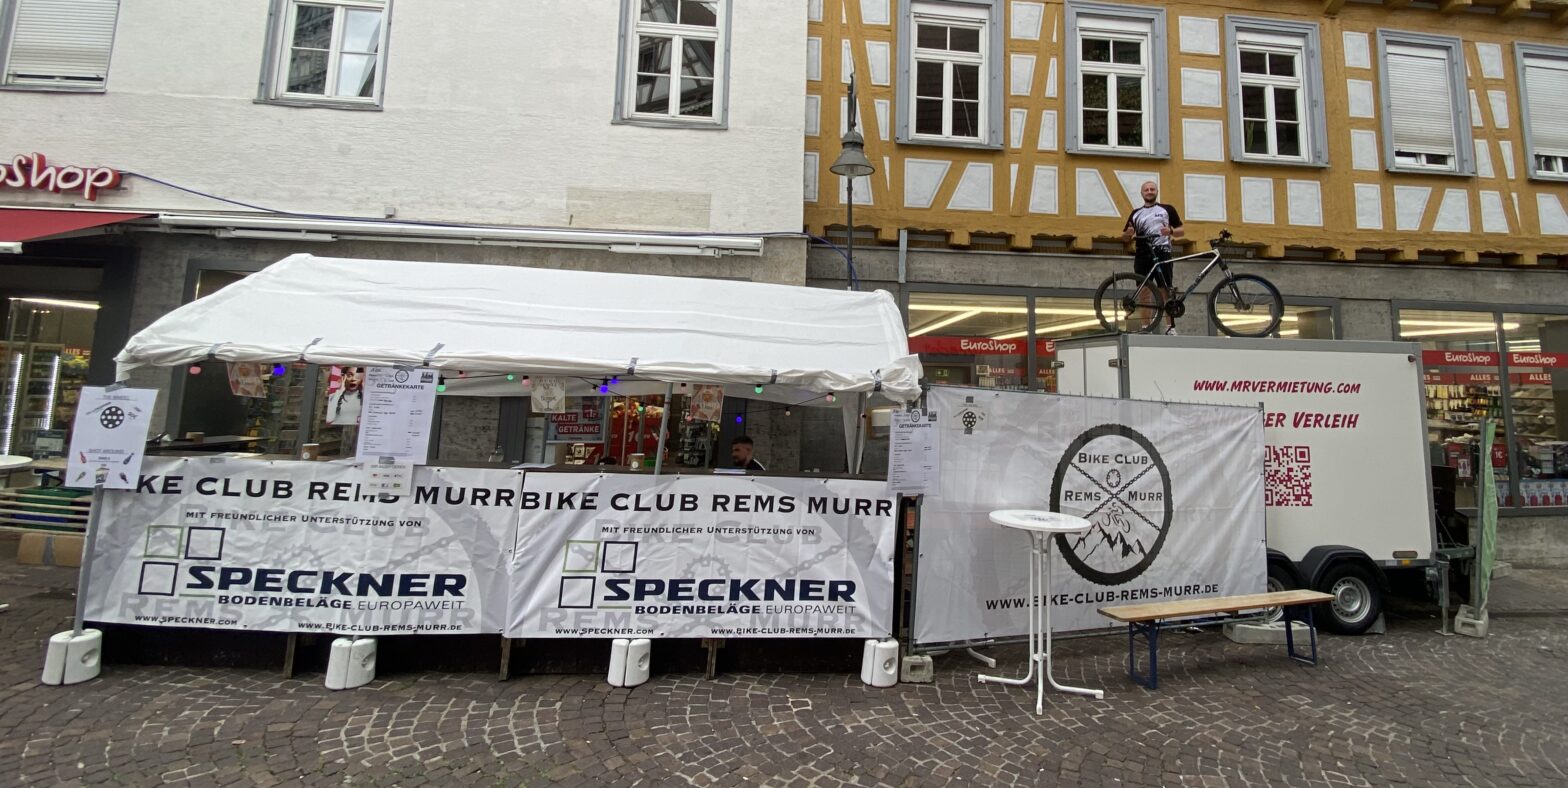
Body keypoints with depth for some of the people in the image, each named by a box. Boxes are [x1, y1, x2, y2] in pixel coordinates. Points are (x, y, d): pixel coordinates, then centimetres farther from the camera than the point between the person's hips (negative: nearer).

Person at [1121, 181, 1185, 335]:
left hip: (1161, 253, -2)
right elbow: (1124, 237, 15)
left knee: (1164, 291, -6)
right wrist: (1128, 233, -8)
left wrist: (1171, 231, -12)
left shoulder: (1167, 209, 12)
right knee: (1143, 291, 0)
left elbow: (1181, 231, 10)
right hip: (1142, 254, 2)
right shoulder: (1136, 213, 17)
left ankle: (1171, 327, -4)